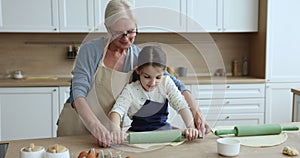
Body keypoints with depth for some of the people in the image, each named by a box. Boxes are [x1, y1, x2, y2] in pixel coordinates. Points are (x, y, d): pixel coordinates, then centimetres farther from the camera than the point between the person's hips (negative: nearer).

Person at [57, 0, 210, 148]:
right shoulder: (90, 50, -16)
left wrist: (196, 112, -22)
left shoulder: (138, 56, -6)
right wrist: (95, 125, -42)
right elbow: (78, 92, -26)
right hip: (76, 127, -2)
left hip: (109, 132, 3)